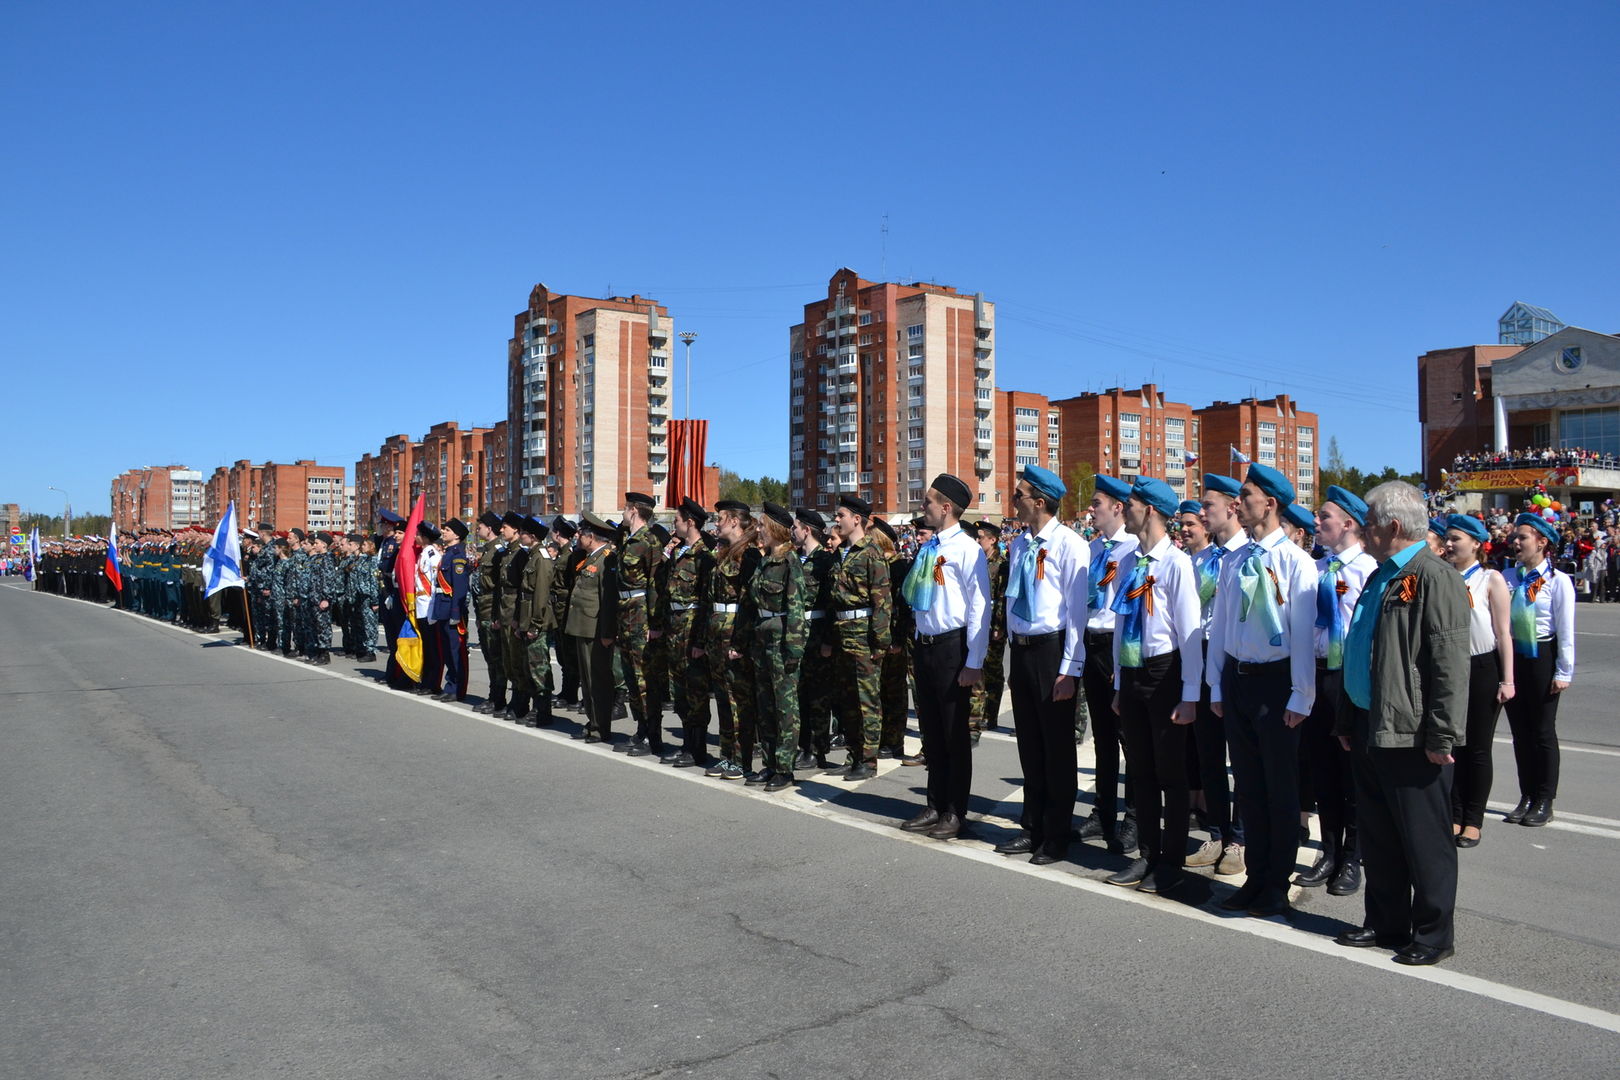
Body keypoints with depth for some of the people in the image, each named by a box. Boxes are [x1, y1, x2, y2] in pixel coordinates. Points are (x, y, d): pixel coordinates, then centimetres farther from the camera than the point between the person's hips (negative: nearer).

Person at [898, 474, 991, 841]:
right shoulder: (928, 548, 11)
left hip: (951, 646, -8)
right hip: (924, 644, 8)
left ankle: (955, 812, 16)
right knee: (931, 729, 15)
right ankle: (936, 806, 27)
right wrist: (917, 651, 15)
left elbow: (980, 607, -15)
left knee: (954, 732, 4)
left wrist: (974, 662, -18)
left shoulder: (967, 549, -12)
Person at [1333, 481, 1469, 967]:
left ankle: (1432, 935, 18)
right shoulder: (1380, 578, 15)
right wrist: (1348, 720, 19)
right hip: (1370, 728, 9)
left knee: (1424, 838, 4)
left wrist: (1441, 738, -21)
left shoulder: (1435, 578, -15)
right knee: (1377, 835, 17)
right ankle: (1385, 923, 29)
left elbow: (1450, 666, -20)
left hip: (1411, 735, -9)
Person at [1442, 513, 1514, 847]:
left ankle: (1473, 820, 14)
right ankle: (1454, 816, 17)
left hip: (1483, 669, -3)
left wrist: (1507, 680, -9)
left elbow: (1503, 634, -5)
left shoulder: (1491, 580, -5)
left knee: (1478, 748, 4)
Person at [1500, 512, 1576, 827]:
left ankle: (1544, 802, 16)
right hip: (1512, 656, 5)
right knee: (1519, 730, 11)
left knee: (1543, 731, 5)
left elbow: (1566, 630, -8)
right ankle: (1526, 798, 22)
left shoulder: (1557, 581, -9)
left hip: (1542, 657, -5)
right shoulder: (1510, 578, 4)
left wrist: (1563, 672, -9)